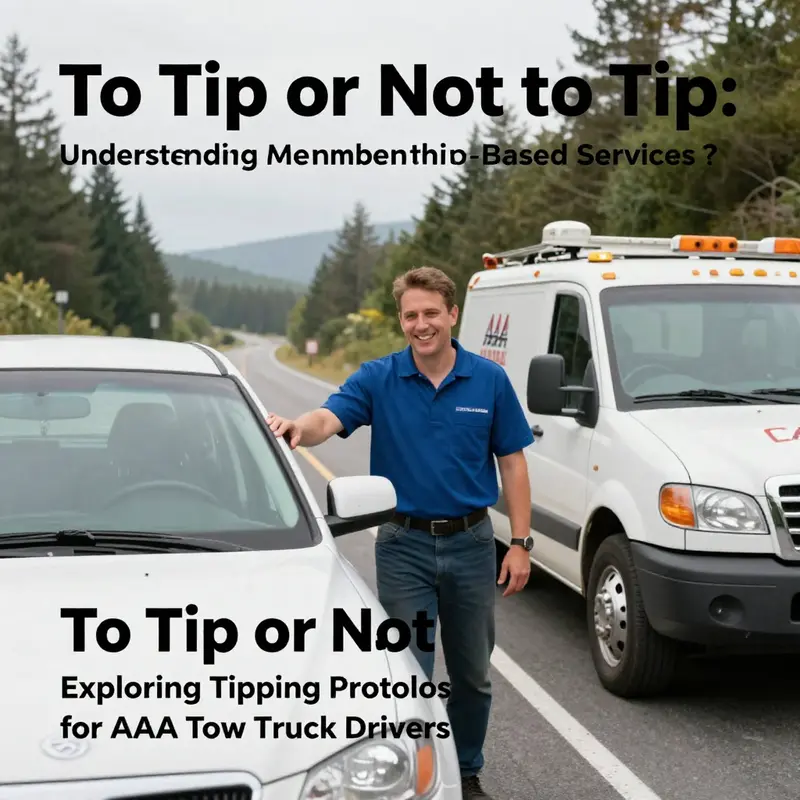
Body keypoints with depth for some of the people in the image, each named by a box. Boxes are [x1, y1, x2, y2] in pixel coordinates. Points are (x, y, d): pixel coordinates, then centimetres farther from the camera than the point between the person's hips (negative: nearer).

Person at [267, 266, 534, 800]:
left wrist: (520, 543, -3)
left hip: (471, 542, 2)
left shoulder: (489, 380, -1)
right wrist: (296, 429, -46)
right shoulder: (377, 379, -5)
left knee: (473, 675, 13)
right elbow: (327, 421, -22)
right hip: (404, 546, -1)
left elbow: (513, 463, 2)